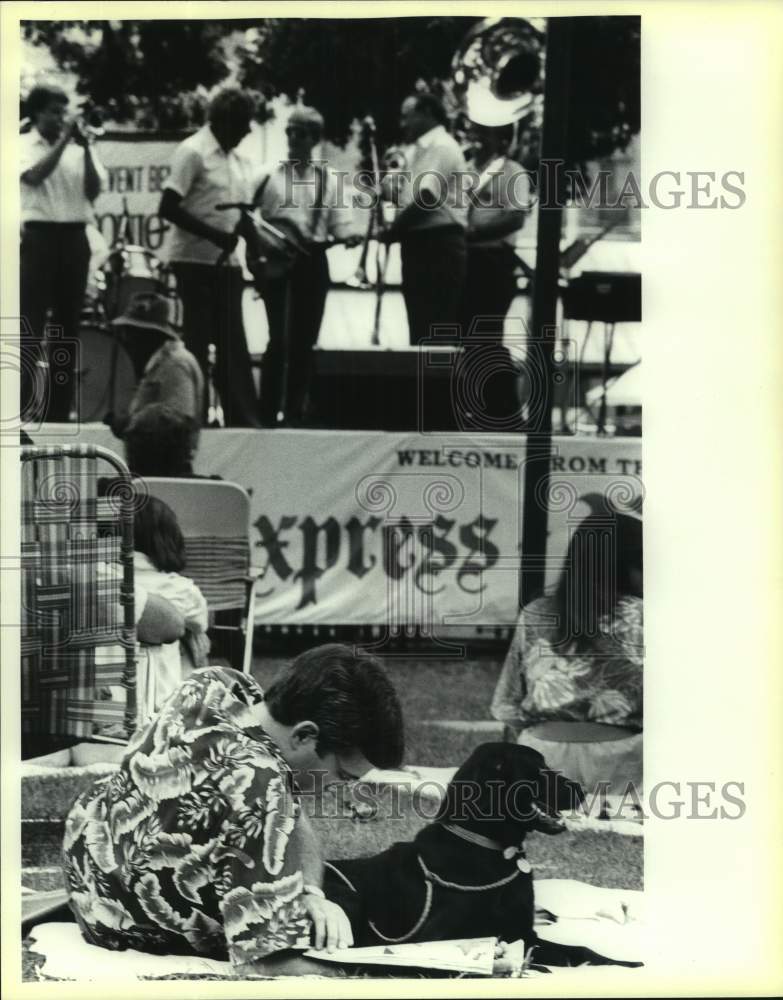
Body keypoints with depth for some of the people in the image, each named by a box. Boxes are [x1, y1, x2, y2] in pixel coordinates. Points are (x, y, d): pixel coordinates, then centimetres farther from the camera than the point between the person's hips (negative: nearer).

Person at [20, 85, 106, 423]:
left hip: (75, 237, 4)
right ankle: (24, 404, -4)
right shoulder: (24, 144, 2)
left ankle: (59, 406, 10)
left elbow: (93, 192, 2)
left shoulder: (79, 148, 12)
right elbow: (34, 176, -16)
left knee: (68, 322, 5)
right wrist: (63, 141, -14)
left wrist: (85, 148, -7)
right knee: (32, 322, -6)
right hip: (39, 236, -4)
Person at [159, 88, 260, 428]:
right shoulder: (192, 152, -11)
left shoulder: (233, 158, 14)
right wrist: (214, 235, -21)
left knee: (233, 346, 7)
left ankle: (243, 421, 9)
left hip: (227, 263, 8)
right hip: (197, 262, -8)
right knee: (197, 344, -2)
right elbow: (168, 208, -17)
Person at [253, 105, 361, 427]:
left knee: (304, 340, 6)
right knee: (280, 338, -8)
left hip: (312, 262, 2)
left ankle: (294, 411, 14)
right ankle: (268, 412, -4)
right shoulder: (268, 176, 5)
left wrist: (349, 236, -16)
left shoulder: (329, 179, 9)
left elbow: (339, 221, 4)